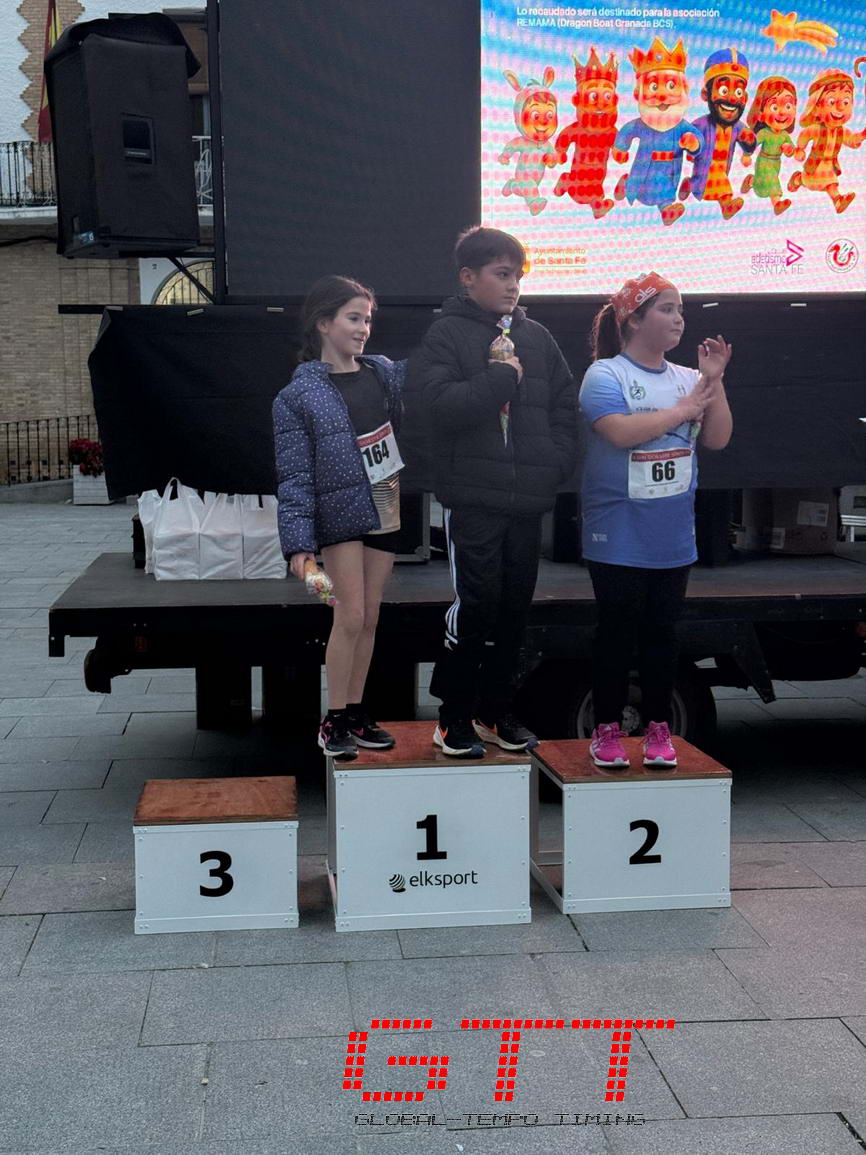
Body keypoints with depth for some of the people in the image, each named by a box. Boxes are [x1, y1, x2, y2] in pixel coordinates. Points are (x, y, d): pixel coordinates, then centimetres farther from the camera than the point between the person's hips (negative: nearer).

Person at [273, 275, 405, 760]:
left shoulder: (385, 372, 6)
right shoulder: (299, 395, -7)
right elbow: (295, 476, -8)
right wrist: (299, 542, -14)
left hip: (386, 510, 5)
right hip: (341, 514, -5)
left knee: (369, 619, 9)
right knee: (350, 617, -7)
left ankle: (356, 713, 19)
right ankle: (335, 720, 6)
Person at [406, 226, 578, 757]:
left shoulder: (536, 337, 14)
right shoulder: (447, 335, -1)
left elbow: (566, 404, 17)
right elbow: (435, 403, -17)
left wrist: (558, 463, 4)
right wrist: (500, 377, -12)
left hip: (528, 500, 5)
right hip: (473, 498, -5)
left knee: (515, 606, 11)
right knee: (476, 604, -9)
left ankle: (498, 710, 24)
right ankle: (455, 717, 5)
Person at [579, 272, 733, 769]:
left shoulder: (686, 378, 7)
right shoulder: (605, 374, -8)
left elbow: (718, 439, 3)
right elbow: (621, 432, -24)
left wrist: (714, 382, -7)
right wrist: (683, 409, -14)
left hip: (673, 536, 5)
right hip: (619, 536, -5)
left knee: (663, 631, 10)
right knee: (617, 631, 3)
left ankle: (659, 731, 19)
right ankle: (608, 731, 14)